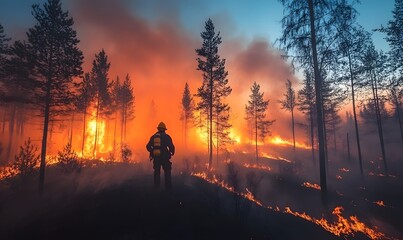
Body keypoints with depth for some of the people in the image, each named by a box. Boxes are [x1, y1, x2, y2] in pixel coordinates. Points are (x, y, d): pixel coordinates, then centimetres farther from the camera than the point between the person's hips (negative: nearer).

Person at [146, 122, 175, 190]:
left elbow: (148, 146, 6)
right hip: (164, 157, -3)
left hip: (156, 157, 3)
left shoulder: (153, 136, 7)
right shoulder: (167, 136, -4)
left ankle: (156, 186, 20)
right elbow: (171, 147, -11)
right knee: (167, 171, 7)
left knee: (156, 171, 17)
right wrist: (172, 152, 9)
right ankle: (168, 186, 6)